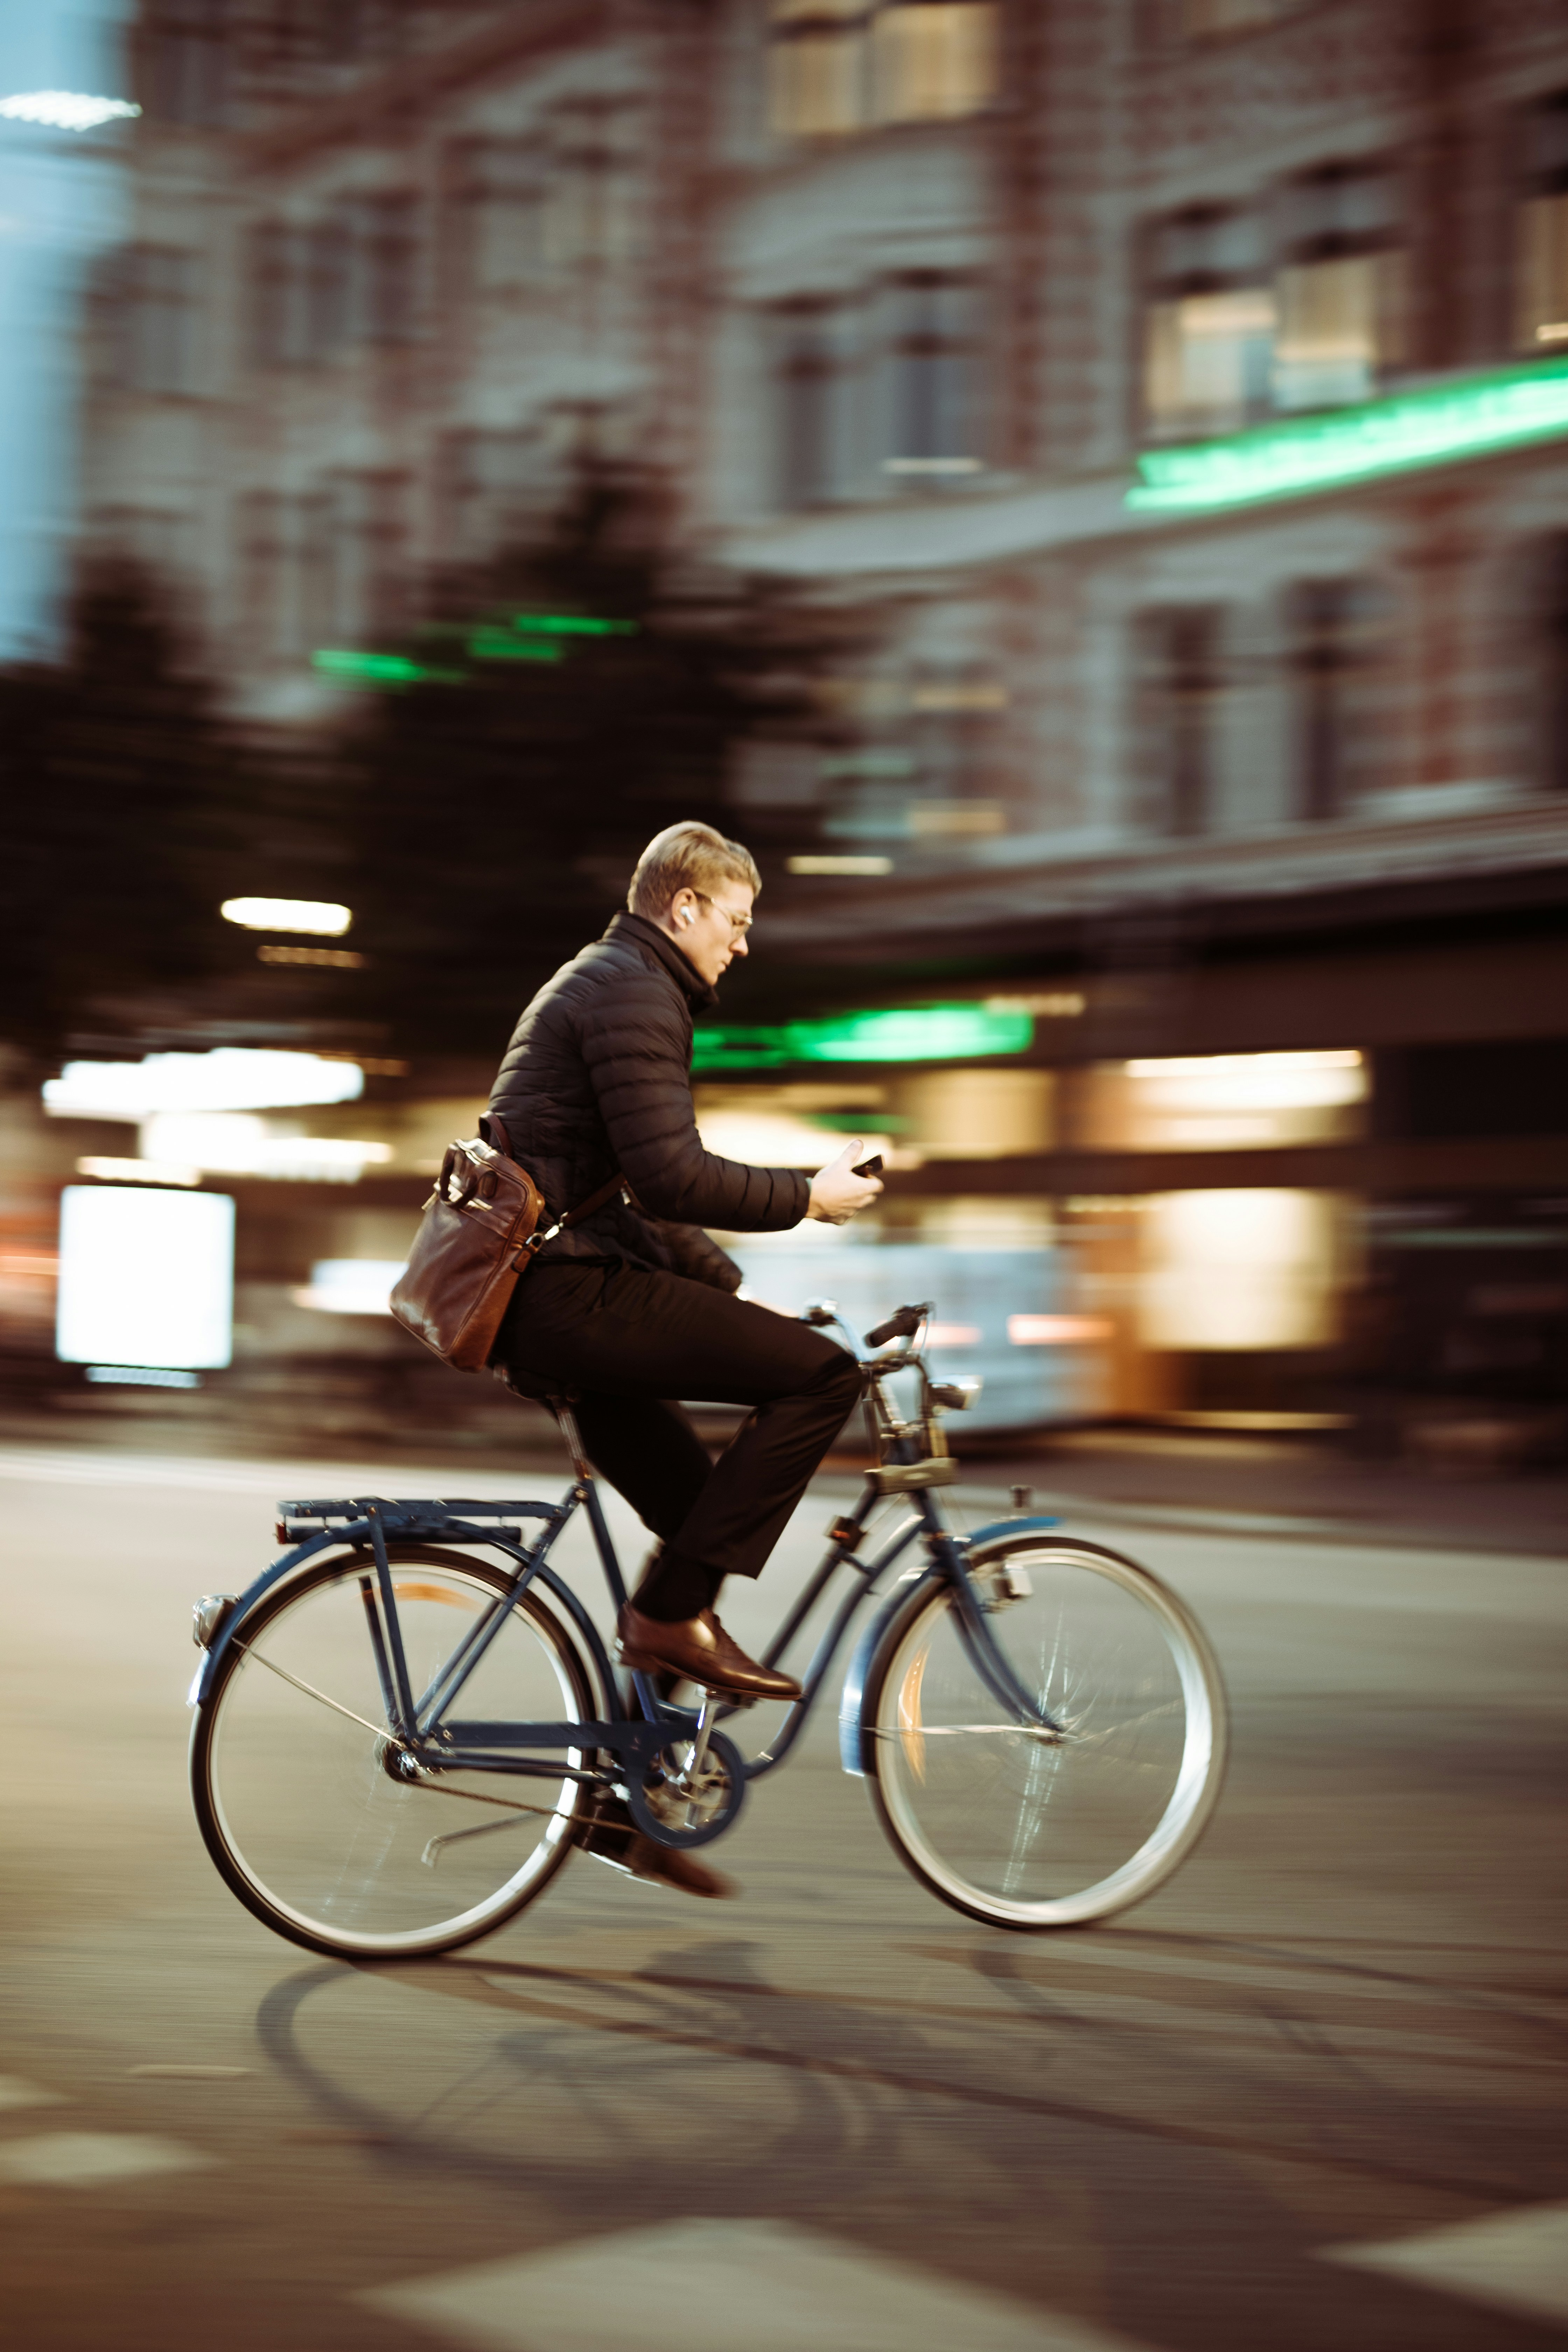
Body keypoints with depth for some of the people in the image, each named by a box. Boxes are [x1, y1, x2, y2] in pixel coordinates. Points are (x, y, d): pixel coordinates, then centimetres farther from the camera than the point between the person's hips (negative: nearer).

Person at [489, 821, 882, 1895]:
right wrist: (807, 1195, -11)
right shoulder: (634, 994, -10)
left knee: (705, 1515, 13)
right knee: (822, 1373, -15)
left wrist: (732, 1289, 25)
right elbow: (668, 1177, -22)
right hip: (570, 1293, -11)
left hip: (541, 1302, 11)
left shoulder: (604, 986, 25)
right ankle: (676, 1612, -11)